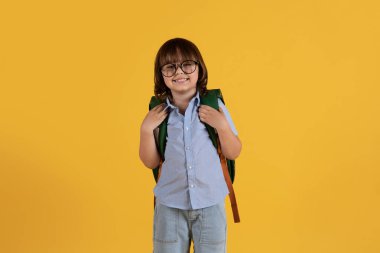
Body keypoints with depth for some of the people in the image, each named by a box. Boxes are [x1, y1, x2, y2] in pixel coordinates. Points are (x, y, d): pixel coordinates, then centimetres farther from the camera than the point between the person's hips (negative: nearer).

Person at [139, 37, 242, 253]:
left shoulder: (214, 105, -6)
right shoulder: (158, 112, -3)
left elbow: (233, 153, -1)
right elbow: (151, 162, 2)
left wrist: (222, 125, -17)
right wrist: (146, 129, -11)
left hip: (210, 204, -1)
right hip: (170, 205, 1)